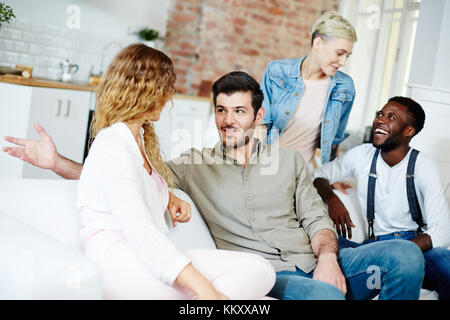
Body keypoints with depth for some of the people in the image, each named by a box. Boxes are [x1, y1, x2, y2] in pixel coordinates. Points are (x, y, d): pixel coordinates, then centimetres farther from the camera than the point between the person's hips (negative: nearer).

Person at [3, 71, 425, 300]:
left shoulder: (289, 160, 17)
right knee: (324, 296, -37)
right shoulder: (194, 165, 10)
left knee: (405, 255, -18)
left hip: (313, 264, 4)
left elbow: (316, 218, 15)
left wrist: (327, 258, -7)